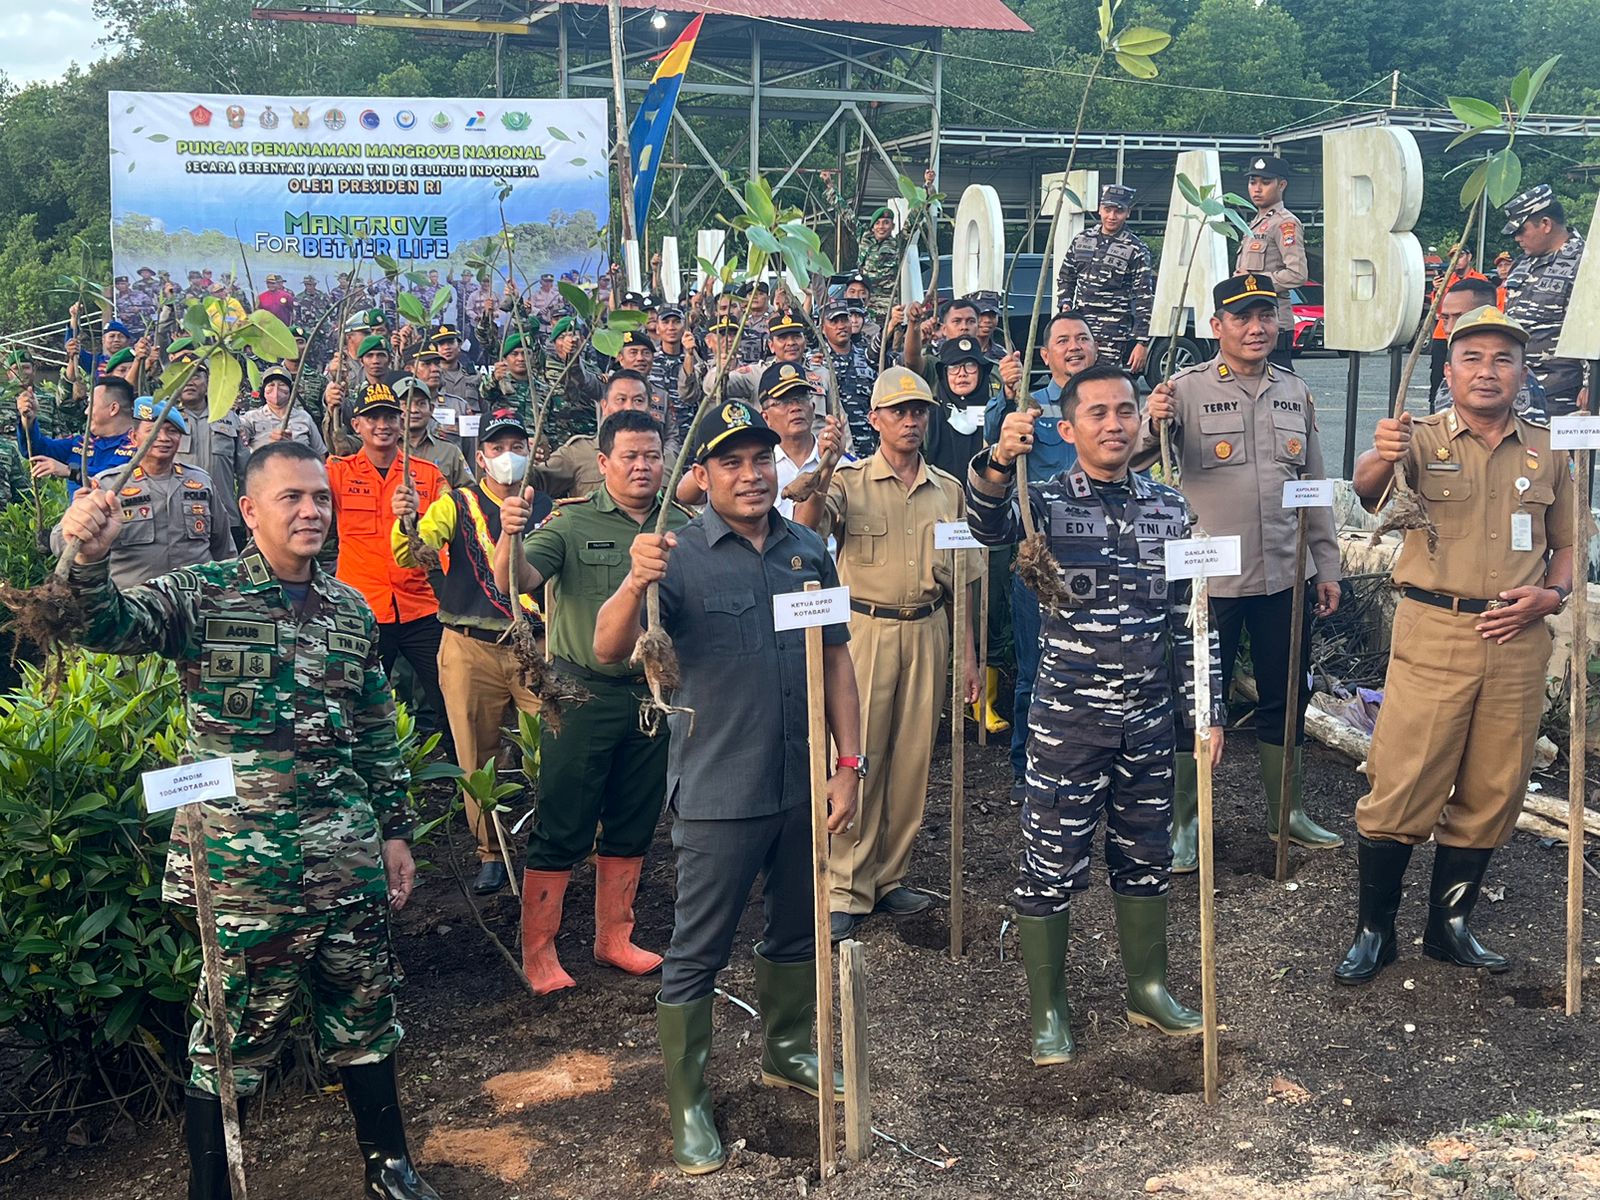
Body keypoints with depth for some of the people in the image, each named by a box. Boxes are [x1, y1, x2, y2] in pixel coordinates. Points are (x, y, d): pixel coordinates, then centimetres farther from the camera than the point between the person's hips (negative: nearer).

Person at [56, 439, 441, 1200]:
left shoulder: (352, 611, 9)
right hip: (244, 871, -4)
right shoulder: (202, 596, -4)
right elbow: (108, 626, -21)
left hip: (352, 864, 5)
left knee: (365, 1022, 16)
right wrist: (90, 559, -41)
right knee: (232, 1040, 5)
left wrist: (396, 831, 14)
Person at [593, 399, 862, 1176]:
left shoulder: (808, 551, 3)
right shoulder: (681, 556, -11)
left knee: (798, 932, 21)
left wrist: (848, 762, 2)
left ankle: (786, 1053, 42)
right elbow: (609, 651, -23)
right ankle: (688, 1106, 18)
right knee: (696, 954, 5)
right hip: (719, 792, -5)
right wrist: (635, 585, -43)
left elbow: (836, 658, 8)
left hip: (804, 787, 5)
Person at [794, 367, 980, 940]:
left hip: (927, 631, 4)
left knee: (912, 757, 7)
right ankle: (847, 888, 2)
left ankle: (890, 876, 19)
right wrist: (821, 464, -33)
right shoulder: (850, 480, 0)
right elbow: (806, 528, -19)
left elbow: (959, 579, 15)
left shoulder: (948, 490, 12)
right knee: (858, 755, -5)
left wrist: (967, 654, 12)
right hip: (866, 628, -4)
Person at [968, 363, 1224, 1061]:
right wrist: (999, 462, -50)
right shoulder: (1047, 503, -6)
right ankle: (1047, 1010, 19)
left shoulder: (1169, 508, 5)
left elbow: (1189, 618, 8)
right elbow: (990, 524, -30)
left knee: (1145, 856, 16)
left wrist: (1207, 709, 7)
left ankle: (1148, 990, 33)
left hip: (1151, 718, 4)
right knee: (1052, 863, 4)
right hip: (1069, 719, -4)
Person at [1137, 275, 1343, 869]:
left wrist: (1327, 567, 14)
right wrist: (1153, 426, -36)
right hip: (1210, 577, -5)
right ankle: (1184, 821, 16)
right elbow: (1139, 465, -15)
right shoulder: (1187, 389, -6)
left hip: (1286, 576, 5)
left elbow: (1314, 485, 15)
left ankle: (1286, 812, 30)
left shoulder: (1296, 392, 9)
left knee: (1286, 699, 15)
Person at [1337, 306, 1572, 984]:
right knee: (1401, 786, -3)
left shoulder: (1546, 453, 11)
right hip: (1433, 635, -4)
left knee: (1491, 793, 11)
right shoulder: (1423, 439, -1)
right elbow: (1369, 489, -22)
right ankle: (1373, 931, 12)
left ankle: (1450, 926, 27)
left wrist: (1551, 594, -2)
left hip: (1516, 642, 4)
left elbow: (1566, 545, 19)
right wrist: (1380, 457, -46)